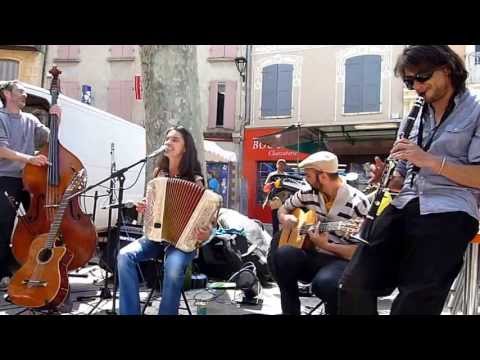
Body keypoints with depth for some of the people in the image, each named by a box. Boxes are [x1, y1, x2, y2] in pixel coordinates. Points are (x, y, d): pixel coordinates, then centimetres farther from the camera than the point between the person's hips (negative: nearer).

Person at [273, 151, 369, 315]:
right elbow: (283, 209, 22)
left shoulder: (358, 203, -14)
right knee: (282, 254, -27)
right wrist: (285, 218, -3)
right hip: (312, 256, 5)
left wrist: (326, 246, -25)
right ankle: (290, 310, -10)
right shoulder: (308, 194, 4)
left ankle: (335, 308, -4)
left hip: (342, 261, -5)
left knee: (324, 283, -39)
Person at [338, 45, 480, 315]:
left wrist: (430, 160, -16)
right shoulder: (416, 117, 24)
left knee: (414, 303, -11)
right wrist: (384, 177, 3)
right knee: (354, 285, -6)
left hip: (448, 214, -6)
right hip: (404, 208, 6)